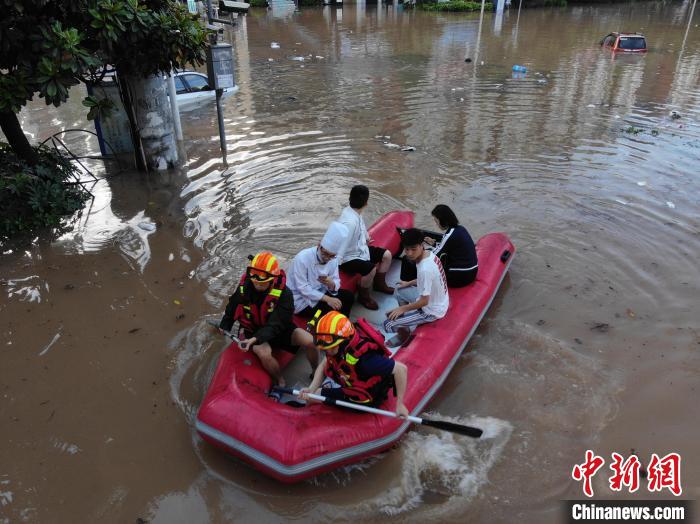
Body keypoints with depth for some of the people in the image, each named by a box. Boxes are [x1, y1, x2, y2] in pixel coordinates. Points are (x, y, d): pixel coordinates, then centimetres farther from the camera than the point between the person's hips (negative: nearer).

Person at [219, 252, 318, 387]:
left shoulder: (284, 293, -25)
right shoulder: (244, 289, -15)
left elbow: (275, 325, -30)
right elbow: (232, 309, 7)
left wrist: (255, 339, -41)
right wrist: (224, 326, 6)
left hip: (279, 329, 0)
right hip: (252, 330, 0)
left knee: (309, 341, -20)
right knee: (265, 354, -32)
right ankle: (280, 382, -3)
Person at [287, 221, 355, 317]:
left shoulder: (333, 259, -7)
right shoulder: (302, 258, -25)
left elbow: (336, 283, -2)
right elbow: (303, 288, -26)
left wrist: (331, 284, -27)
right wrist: (327, 299, -30)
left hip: (319, 293, 7)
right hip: (301, 300, -7)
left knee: (348, 296, -6)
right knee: (333, 309, -24)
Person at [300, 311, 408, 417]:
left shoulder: (364, 358, -43)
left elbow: (401, 369, -38)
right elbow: (323, 365, -9)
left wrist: (399, 404, -31)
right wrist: (311, 388, -24)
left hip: (365, 398, -6)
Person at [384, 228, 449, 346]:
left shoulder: (425, 269, -33)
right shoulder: (429, 254, -7)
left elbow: (424, 301, -26)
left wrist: (402, 308, -14)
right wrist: (409, 283, 13)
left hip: (431, 310, -9)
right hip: (437, 300, 9)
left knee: (388, 325, -10)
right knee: (399, 290, 23)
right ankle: (408, 319, 24)